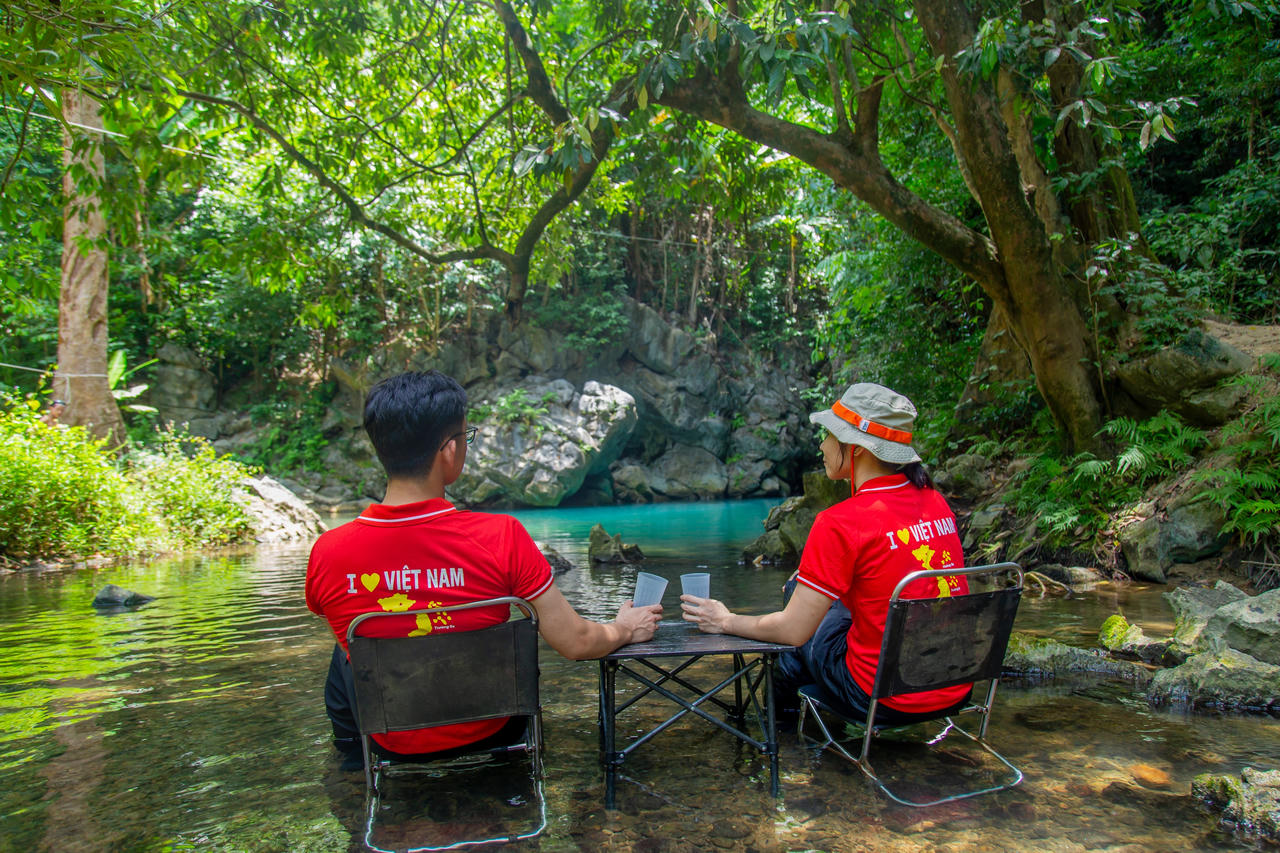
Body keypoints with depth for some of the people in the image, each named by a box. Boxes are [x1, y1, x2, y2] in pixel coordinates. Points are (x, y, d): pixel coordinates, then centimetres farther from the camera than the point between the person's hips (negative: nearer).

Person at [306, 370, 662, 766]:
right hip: (489, 731, 0)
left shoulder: (327, 554, -23)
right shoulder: (500, 538, -30)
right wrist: (624, 628, 2)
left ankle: (350, 748, 50)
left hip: (394, 743, 1)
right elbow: (576, 643, -21)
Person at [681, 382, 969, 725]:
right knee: (808, 590, 20)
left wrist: (726, 622, 2)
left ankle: (782, 700, 38)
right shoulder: (935, 502, 1)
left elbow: (794, 630, -14)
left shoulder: (840, 523, -20)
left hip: (885, 702, -6)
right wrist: (812, 581, 23)